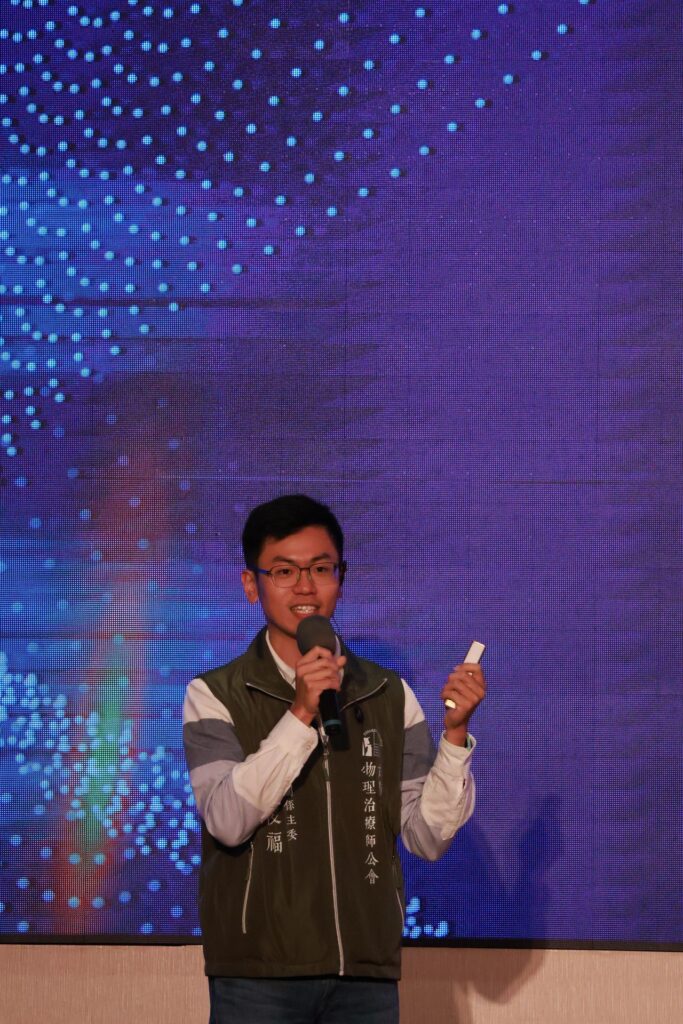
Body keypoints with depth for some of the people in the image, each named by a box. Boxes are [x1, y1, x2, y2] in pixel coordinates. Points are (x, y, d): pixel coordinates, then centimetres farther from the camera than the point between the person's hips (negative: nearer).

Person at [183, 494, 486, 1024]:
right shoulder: (215, 696, 1)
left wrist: (455, 732, -8)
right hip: (258, 975, -3)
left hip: (367, 976, 3)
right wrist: (300, 714, -20)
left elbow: (428, 837, 4)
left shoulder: (391, 696, 9)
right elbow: (227, 820, -14)